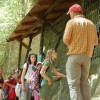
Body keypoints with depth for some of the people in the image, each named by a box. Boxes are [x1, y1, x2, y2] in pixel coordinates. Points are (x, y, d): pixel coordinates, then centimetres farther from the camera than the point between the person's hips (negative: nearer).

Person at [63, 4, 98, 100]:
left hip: (74, 55, -5)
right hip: (87, 56, 5)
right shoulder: (91, 24, 13)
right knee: (84, 82, 10)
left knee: (73, 83, -6)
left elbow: (66, 39, -10)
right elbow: (95, 42, 15)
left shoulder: (71, 22, -3)